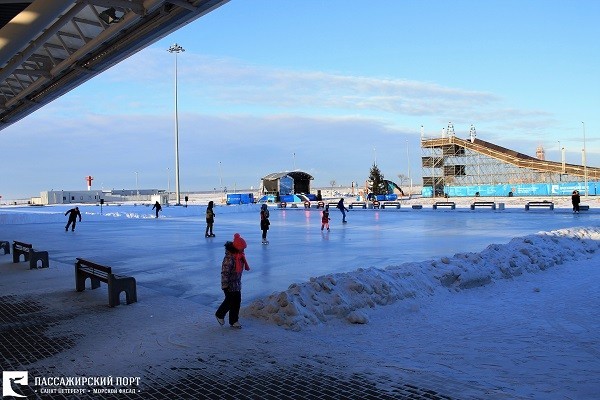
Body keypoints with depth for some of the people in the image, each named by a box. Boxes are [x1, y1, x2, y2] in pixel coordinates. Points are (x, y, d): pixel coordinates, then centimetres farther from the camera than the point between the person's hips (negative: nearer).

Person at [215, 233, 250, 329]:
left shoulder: (239, 255, 2)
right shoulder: (229, 258, -26)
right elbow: (225, 272, -23)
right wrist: (225, 285, -21)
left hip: (237, 283, 9)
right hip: (230, 284, -9)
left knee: (237, 301, 11)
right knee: (230, 301, 1)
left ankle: (234, 321, 22)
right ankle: (219, 315, 25)